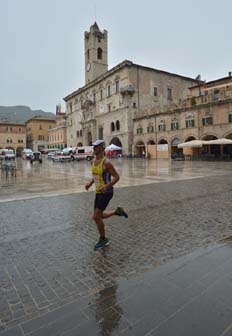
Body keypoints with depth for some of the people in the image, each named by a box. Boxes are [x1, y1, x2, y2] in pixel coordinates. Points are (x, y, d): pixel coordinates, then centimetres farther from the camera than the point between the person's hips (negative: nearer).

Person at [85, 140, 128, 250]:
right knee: (98, 216, 14)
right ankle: (117, 211, 33)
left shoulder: (106, 162, -18)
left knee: (96, 217, -9)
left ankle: (103, 240, 12)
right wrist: (90, 183, 3)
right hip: (98, 192, 9)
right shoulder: (93, 161, 7)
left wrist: (106, 186, -27)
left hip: (106, 192, -9)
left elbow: (116, 177, -14)